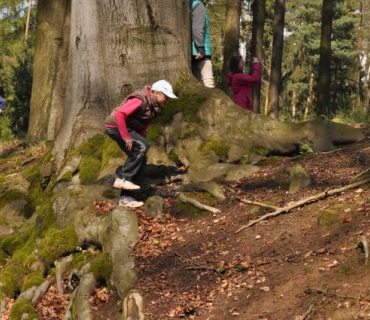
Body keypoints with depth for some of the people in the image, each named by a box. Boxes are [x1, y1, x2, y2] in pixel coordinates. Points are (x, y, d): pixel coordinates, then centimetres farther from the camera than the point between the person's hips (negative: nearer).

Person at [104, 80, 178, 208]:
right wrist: (126, 137, -30)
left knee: (141, 160, 3)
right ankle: (122, 178, -19)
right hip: (115, 126, -10)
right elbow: (119, 114, -31)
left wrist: (140, 140, 6)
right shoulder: (140, 100, -23)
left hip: (128, 128, 10)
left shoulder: (153, 106, 8)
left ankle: (125, 197, 6)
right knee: (142, 147, -26)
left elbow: (143, 126, 16)